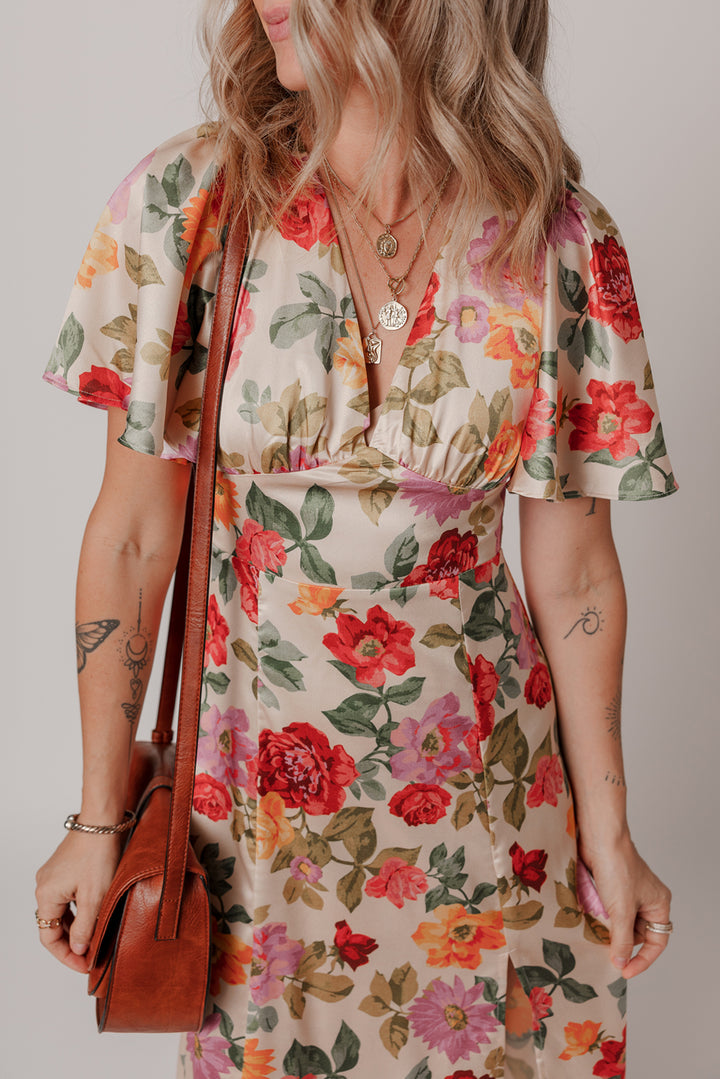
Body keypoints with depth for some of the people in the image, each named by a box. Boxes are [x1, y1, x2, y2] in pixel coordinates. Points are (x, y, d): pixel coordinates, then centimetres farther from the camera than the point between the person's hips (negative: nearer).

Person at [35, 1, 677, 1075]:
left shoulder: (559, 242, -10)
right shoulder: (188, 202, -11)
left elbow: (573, 572, -4)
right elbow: (133, 538, -7)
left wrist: (608, 830, 2)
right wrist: (98, 820, -3)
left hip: (479, 780, 1)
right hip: (256, 776, 0)